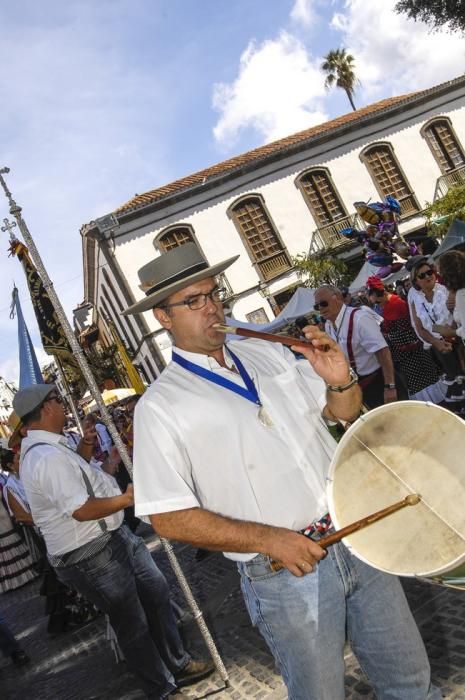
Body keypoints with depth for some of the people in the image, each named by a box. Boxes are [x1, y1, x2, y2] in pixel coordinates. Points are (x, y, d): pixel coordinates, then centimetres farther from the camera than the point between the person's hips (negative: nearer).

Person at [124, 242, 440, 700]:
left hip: (357, 538, 5)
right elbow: (169, 519, -13)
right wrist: (268, 539, -20)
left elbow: (344, 412, 13)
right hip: (284, 574, -5)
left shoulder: (269, 352, 5)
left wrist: (340, 381, -9)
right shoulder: (160, 407, -11)